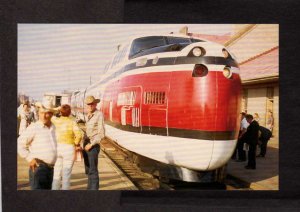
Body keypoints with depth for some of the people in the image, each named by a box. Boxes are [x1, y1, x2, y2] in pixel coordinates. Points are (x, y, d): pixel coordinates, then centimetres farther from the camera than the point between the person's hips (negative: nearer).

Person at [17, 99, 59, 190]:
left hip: (51, 168, 7)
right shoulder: (33, 127, -7)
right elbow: (20, 145, -6)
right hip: (38, 166, -7)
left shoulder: (54, 128, 12)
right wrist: (30, 158, -12)